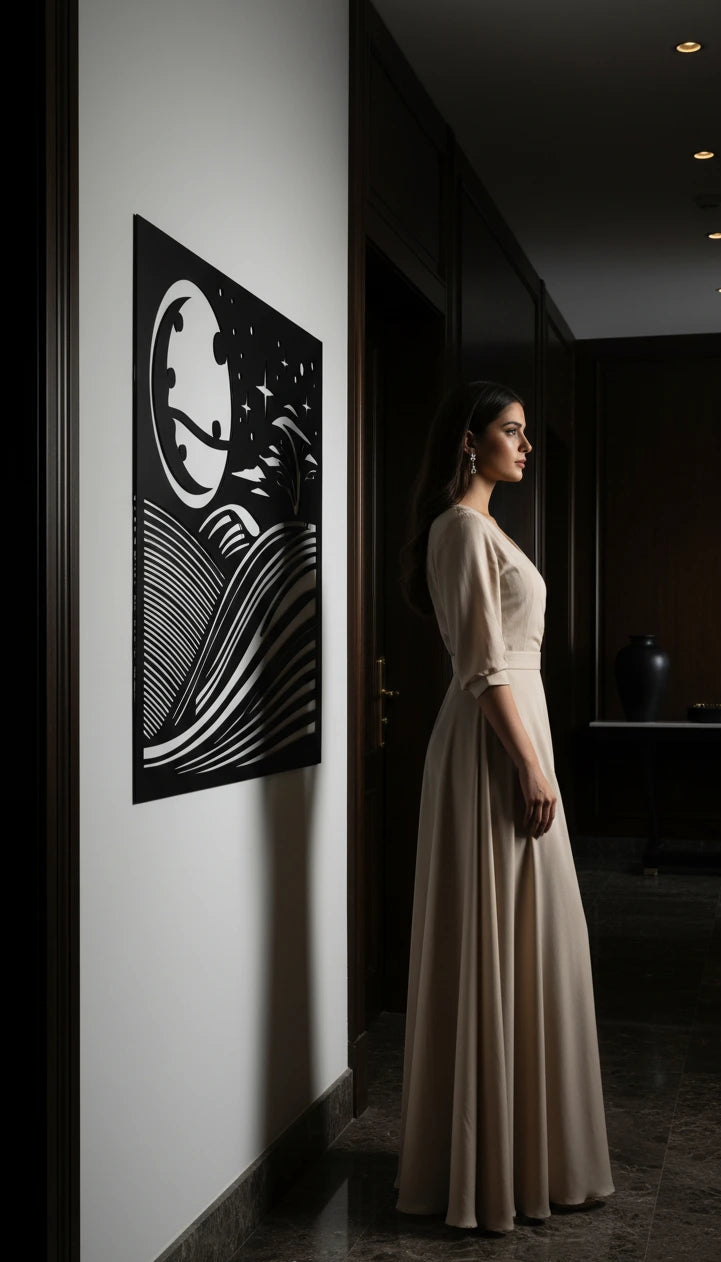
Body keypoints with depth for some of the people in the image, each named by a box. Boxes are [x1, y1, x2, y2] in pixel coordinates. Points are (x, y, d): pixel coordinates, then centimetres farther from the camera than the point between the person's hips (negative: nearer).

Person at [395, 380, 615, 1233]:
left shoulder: (477, 525, 18)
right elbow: (483, 665, -19)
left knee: (513, 941, 15)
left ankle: (502, 1147, 27)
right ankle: (500, 1167, 8)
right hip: (497, 743, -10)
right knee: (503, 945, -4)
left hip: (509, 731, 10)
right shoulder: (464, 526, -13)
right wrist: (532, 766, -19)